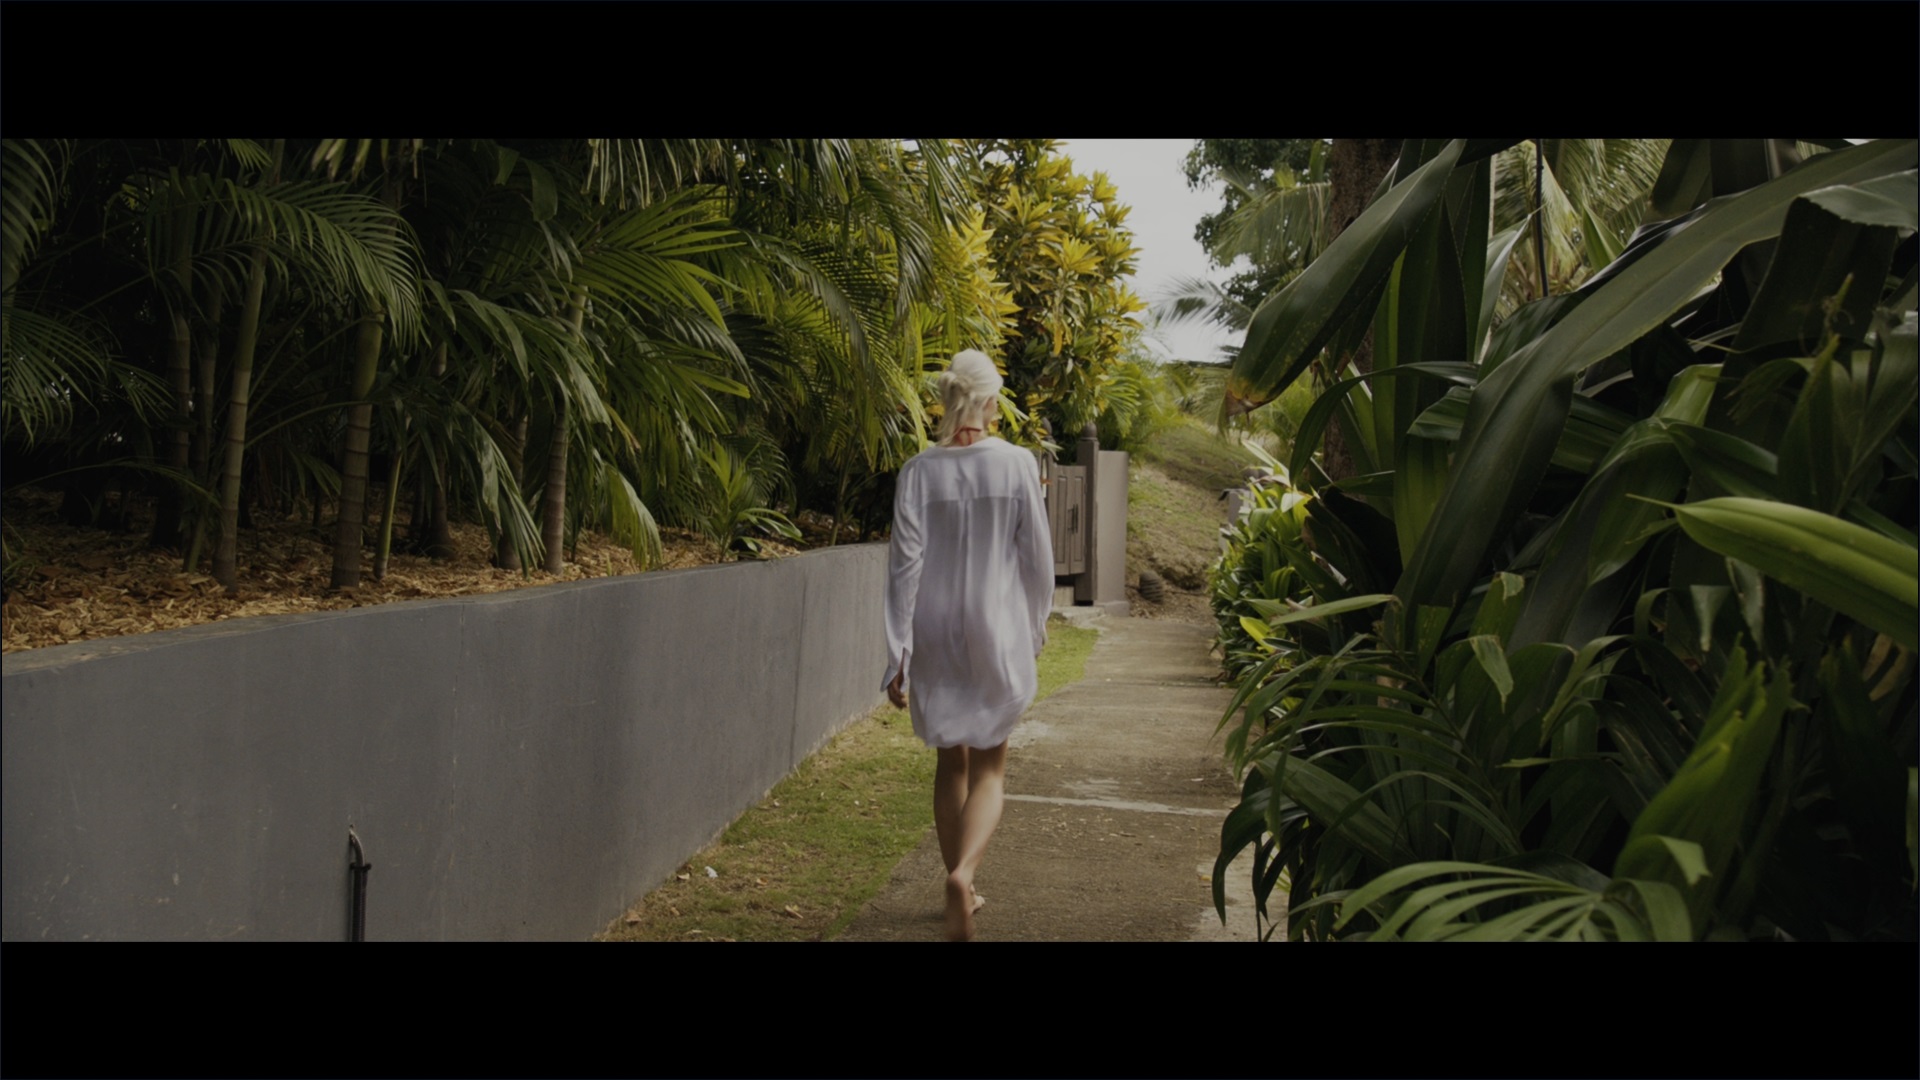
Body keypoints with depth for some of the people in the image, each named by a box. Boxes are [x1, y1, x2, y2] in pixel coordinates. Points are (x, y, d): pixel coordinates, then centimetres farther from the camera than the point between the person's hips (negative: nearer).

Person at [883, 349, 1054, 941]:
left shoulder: (919, 470, -4)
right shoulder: (1016, 464, -7)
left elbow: (905, 563, -7)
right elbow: (1037, 556, -2)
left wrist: (898, 653, -4)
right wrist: (1035, 625, 14)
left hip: (936, 633, 2)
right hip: (997, 630, -2)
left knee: (950, 761, 18)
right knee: (988, 765, 7)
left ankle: (961, 889, 27)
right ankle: (962, 873, -17)